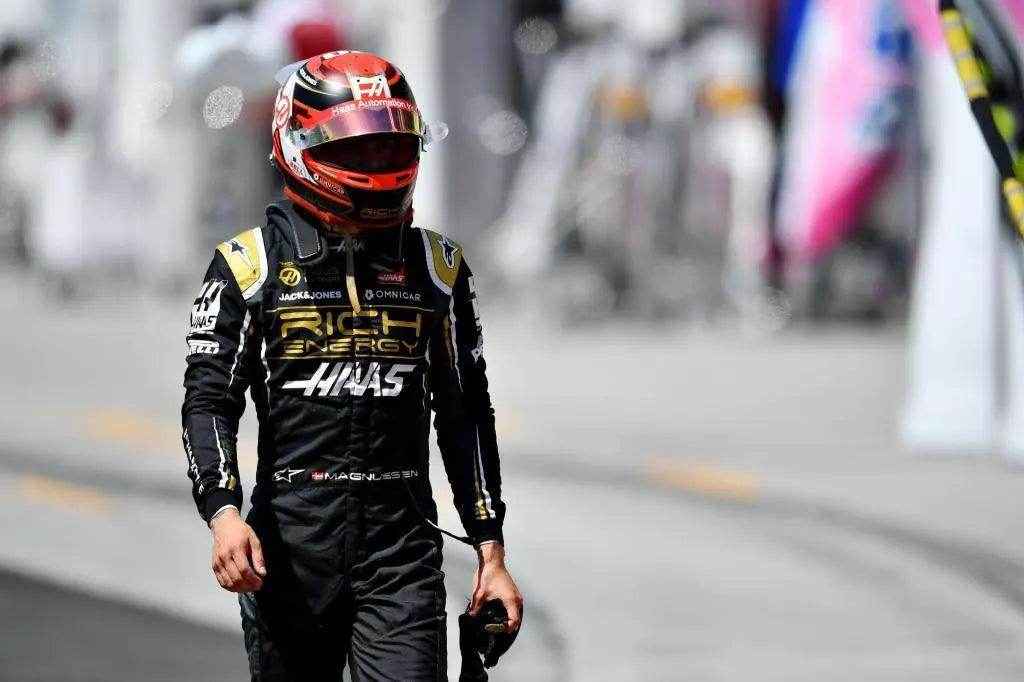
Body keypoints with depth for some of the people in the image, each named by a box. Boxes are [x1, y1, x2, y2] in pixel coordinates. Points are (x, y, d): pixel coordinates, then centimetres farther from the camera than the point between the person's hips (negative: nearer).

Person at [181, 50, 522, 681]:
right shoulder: (251, 265, 1)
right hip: (290, 544, -1)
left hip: (402, 547, 1)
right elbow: (210, 401, -3)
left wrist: (492, 553, 9)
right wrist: (224, 515, -20)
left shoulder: (437, 267, 9)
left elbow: (466, 415, 13)